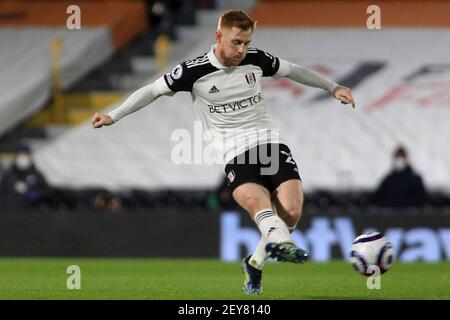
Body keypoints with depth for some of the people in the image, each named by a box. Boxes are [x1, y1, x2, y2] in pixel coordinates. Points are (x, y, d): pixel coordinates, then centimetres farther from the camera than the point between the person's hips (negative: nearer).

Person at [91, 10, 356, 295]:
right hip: (236, 151, -3)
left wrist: (333, 87, 31)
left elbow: (292, 70, 22)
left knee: (291, 212, -18)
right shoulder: (195, 71, -4)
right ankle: (282, 242, -64)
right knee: (254, 200, -35)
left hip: (271, 141, 3)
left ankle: (255, 263, 5)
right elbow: (153, 91, 6)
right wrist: (113, 116, 2)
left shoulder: (257, 59, 5)